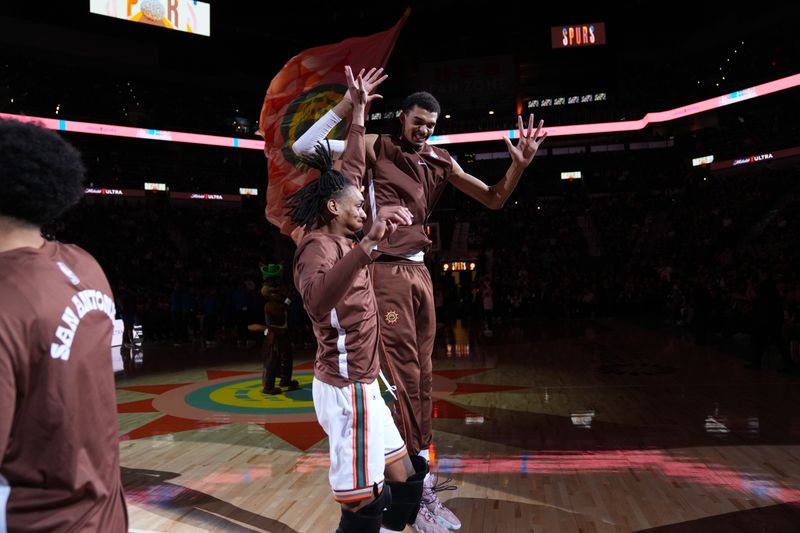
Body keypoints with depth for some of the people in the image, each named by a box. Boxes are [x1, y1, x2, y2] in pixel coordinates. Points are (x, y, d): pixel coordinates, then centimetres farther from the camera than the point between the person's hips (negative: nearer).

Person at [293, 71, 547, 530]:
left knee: (423, 376, 10)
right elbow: (303, 148, -8)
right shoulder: (378, 147, -1)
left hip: (420, 272, 6)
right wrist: (347, 105, -16)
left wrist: (519, 165, -3)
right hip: (388, 272, -6)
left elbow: (494, 200, 13)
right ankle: (418, 489, 6)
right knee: (402, 375, -5)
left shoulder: (442, 163, 12)